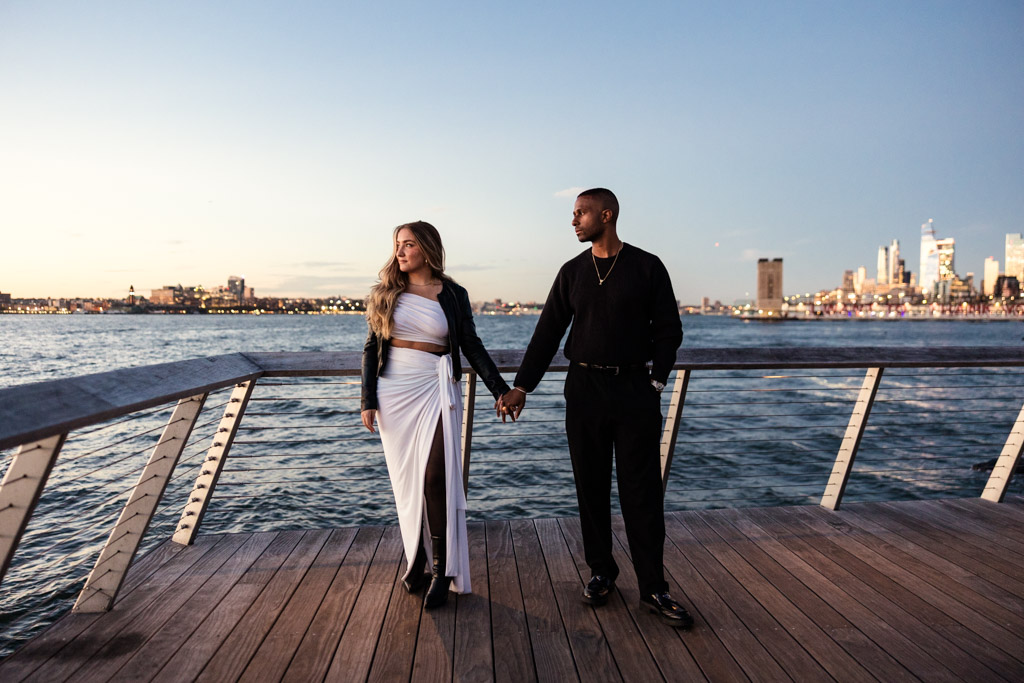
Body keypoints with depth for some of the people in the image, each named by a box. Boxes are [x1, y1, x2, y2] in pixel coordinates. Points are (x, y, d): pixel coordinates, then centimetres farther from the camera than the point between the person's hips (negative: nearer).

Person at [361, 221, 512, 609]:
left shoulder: (453, 295, 2)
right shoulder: (386, 293, 5)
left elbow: (472, 347, 4)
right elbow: (371, 348, 7)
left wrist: (500, 390, -4)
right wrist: (368, 400, 0)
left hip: (436, 391, -2)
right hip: (394, 392, 2)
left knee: (435, 478, -10)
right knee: (406, 480, 7)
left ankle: (442, 571, 3)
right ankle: (415, 559, 24)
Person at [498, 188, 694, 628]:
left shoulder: (647, 267, 0)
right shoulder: (572, 272, 8)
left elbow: (669, 330, 3)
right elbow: (548, 333, 6)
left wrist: (655, 382, -6)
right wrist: (521, 387, -1)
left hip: (635, 389, -2)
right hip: (584, 389, 3)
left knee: (642, 491, 0)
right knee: (591, 487, 8)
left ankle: (653, 588, 10)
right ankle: (601, 572, 23)